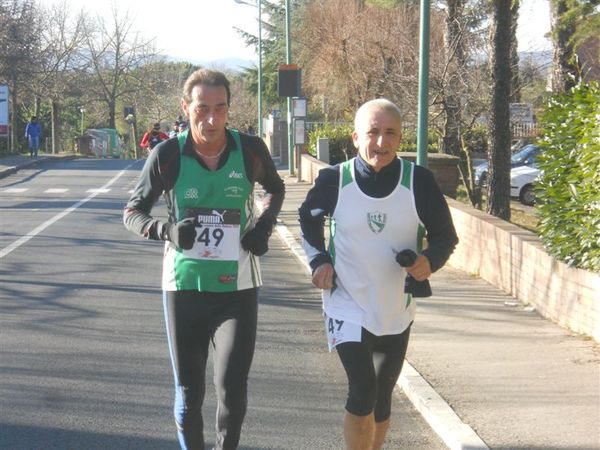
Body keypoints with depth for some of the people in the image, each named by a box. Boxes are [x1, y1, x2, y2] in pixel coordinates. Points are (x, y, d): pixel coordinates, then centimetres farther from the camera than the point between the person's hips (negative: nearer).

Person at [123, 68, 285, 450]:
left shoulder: (251, 150, -6)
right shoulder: (168, 155, -9)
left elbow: (276, 188, 17)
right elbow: (133, 212, 3)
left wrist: (266, 223, -3)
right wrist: (165, 230, -18)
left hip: (237, 287, 0)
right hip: (184, 284, 0)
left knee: (232, 386, -9)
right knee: (189, 390, 8)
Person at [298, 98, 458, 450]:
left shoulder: (419, 181, -11)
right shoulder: (334, 180, -12)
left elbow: (446, 236, 1)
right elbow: (309, 217, 10)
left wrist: (430, 260, -19)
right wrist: (319, 260, -3)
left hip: (397, 311, 2)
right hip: (348, 306, -2)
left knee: (382, 396, 15)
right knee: (363, 391, -15)